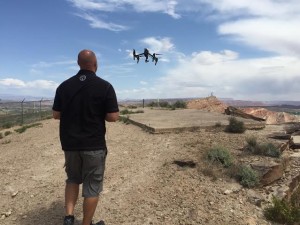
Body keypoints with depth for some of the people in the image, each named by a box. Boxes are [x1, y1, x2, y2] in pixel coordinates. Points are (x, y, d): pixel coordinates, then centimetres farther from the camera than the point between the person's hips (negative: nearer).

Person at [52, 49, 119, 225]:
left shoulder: (64, 86, 2)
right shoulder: (105, 86, -10)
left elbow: (56, 115, 5)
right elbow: (113, 117, -13)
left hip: (70, 143, 4)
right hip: (94, 144, -4)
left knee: (73, 179, 25)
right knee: (92, 186, 10)